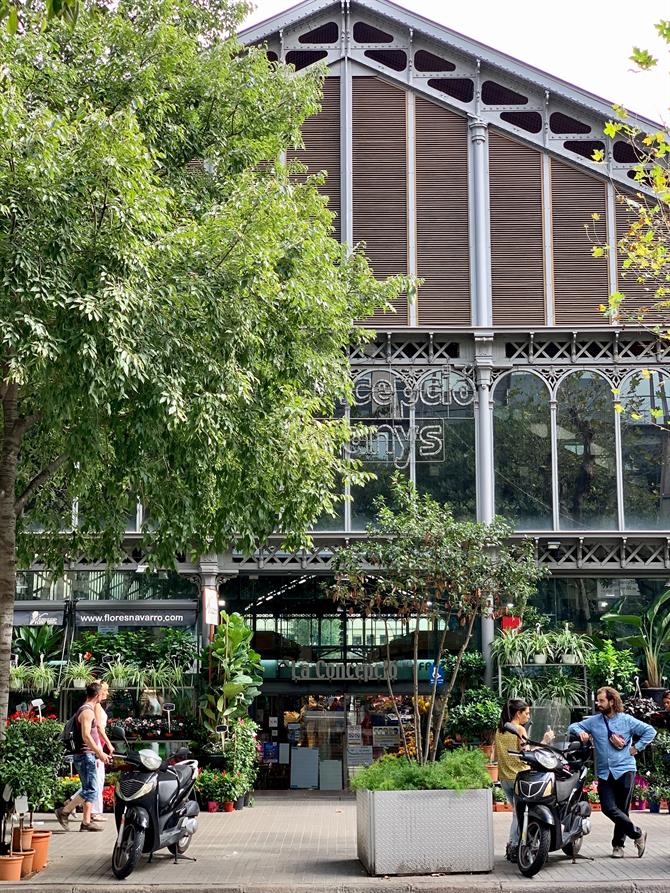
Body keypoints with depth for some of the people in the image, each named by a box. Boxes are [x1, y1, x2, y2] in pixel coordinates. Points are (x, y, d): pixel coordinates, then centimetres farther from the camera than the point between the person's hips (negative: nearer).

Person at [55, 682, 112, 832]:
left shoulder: (87, 710, 18)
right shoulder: (87, 711, -14)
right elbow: (86, 736, -23)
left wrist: (98, 752, 25)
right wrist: (100, 752, -23)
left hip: (88, 755, 10)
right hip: (85, 755, -10)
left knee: (91, 790, 9)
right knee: (90, 790, -10)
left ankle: (87, 821, 8)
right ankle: (64, 811, -5)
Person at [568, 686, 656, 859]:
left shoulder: (626, 720, 1)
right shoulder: (593, 721, 8)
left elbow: (650, 731, 3)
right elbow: (573, 727, 13)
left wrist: (636, 748, -2)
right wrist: (580, 732, -9)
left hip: (624, 770, -2)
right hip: (604, 772, 2)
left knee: (622, 809, 0)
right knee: (608, 808, -11)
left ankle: (618, 844, 15)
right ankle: (637, 833, 3)